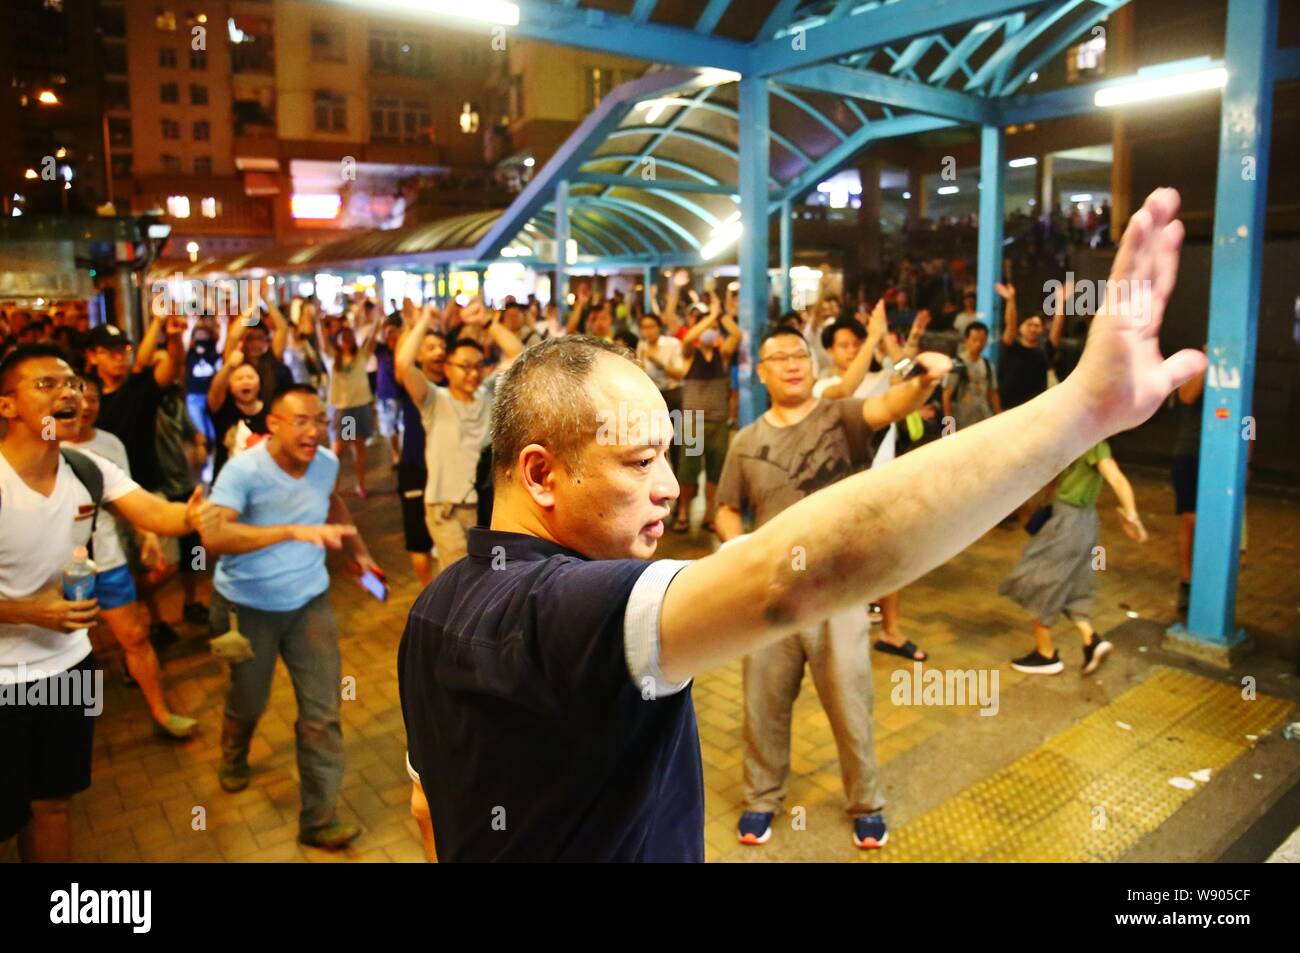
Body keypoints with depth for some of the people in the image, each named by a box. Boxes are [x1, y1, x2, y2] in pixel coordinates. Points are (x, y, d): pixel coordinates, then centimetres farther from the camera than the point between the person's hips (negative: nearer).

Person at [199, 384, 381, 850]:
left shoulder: (327, 463, -7)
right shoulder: (243, 470, -24)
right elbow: (213, 535, -40)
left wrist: (359, 550, 15)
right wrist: (293, 531, -48)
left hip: (309, 602, 3)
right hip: (247, 607, -3)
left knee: (323, 712, -2)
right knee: (249, 701, 20)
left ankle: (319, 818, 11)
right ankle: (233, 758, 55)